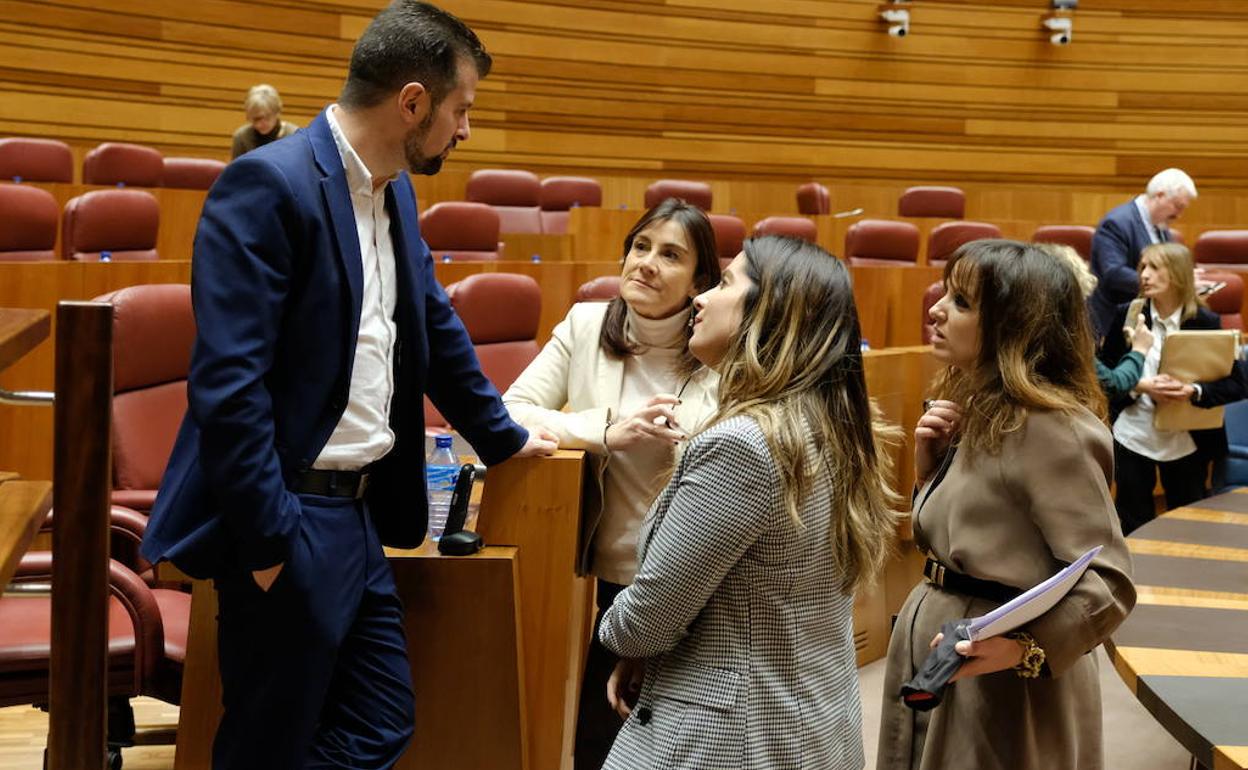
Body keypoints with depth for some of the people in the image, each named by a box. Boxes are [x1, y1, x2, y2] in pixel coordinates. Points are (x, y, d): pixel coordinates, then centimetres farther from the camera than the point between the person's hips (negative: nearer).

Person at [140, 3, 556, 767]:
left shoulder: (394, 190, 10)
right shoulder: (270, 184, -18)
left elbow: (436, 325, 25)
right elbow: (228, 383, -22)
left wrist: (502, 436, 30)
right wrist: (270, 539, -22)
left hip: (358, 512, 9)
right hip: (290, 522, -9)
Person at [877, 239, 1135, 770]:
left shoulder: (1048, 429, -19)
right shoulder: (980, 414, 8)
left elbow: (1107, 583, -23)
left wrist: (1026, 648, -36)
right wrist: (931, 460, -1)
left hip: (1001, 685, -9)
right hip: (936, 660, 9)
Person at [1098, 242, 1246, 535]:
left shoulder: (1206, 323, -7)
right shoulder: (1127, 316, -3)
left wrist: (1193, 392, -25)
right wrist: (1140, 386, -17)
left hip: (1186, 442, -1)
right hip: (1133, 436, 1)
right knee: (1132, 527, 9)